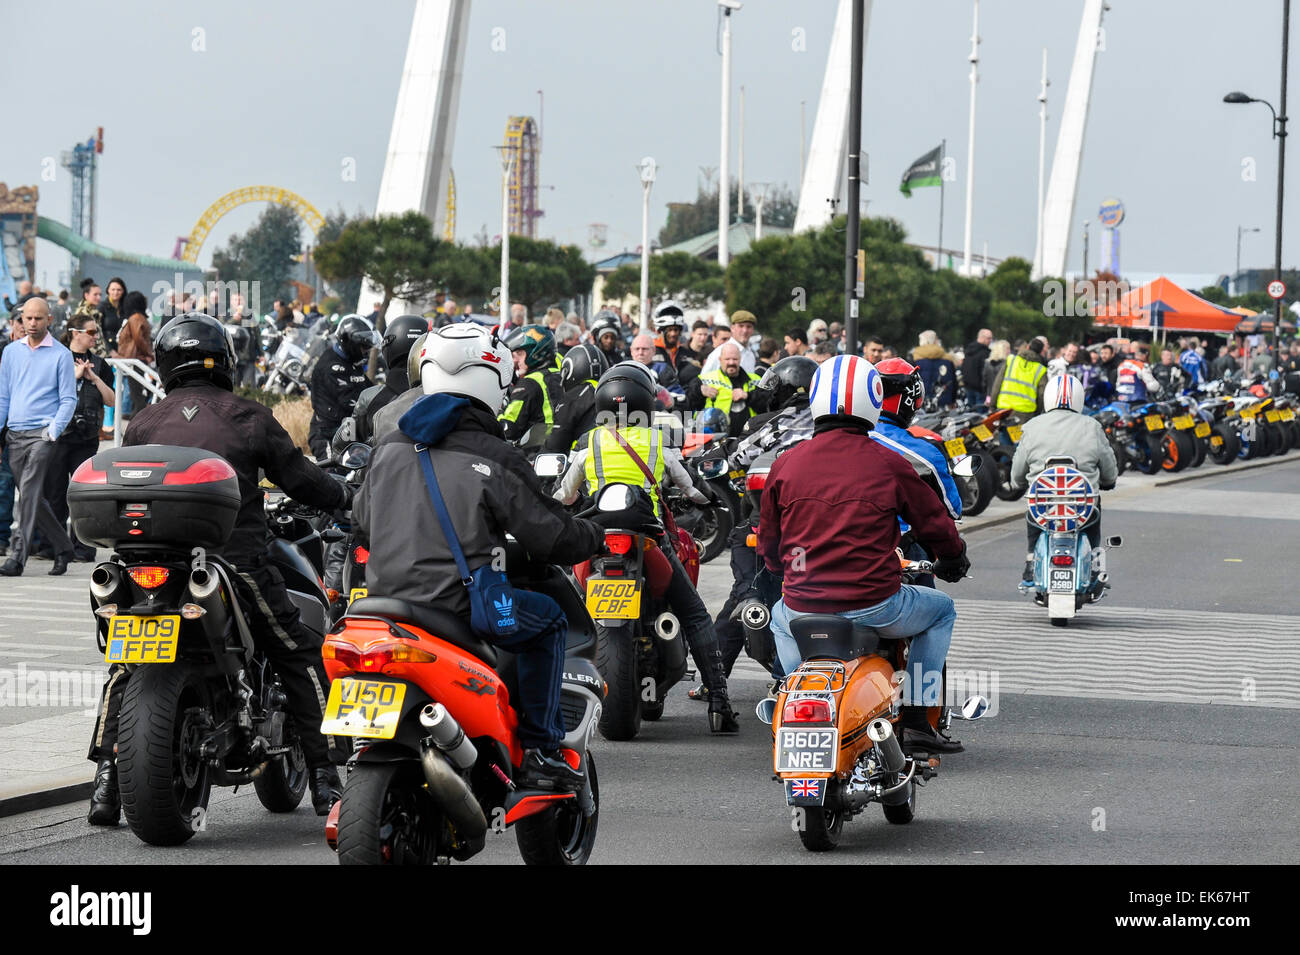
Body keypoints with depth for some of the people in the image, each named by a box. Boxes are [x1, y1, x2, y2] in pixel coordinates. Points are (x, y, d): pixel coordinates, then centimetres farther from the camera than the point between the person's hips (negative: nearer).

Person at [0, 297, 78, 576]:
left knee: (29, 492, -17)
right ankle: (62, 548, 23)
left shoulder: (61, 355, 0)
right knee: (33, 499, 8)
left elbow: (68, 399, -1)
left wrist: (54, 431, -14)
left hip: (42, 434, -5)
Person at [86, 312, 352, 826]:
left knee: (126, 666, 20)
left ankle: (106, 782, 7)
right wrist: (345, 495, 24)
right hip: (237, 565, -3)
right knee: (300, 658, 11)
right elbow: (299, 478, 5)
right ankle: (325, 777, 6)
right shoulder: (249, 418, 2)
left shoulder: (144, 423, 9)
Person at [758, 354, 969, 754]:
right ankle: (915, 722, 15)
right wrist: (954, 558, 30)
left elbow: (768, 545, 12)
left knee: (781, 616, 39)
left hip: (804, 607, 3)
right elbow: (935, 525, 7)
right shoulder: (889, 464, -4)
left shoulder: (785, 464, 2)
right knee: (941, 609, 26)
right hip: (875, 607, -3)